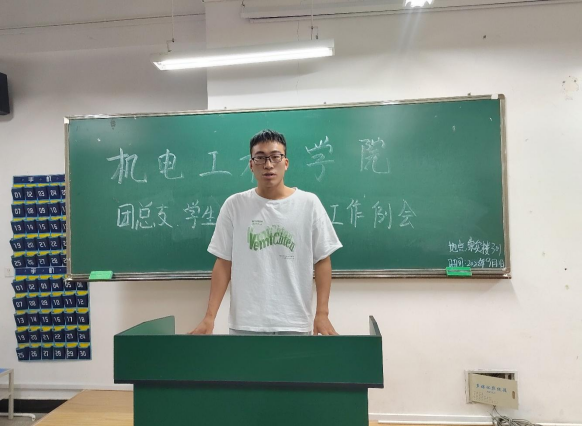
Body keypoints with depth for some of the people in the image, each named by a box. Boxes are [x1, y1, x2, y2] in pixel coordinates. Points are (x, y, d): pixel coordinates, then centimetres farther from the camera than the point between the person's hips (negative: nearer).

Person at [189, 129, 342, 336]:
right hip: (245, 324, 1)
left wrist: (322, 313, -5)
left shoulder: (308, 203, -1)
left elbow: (322, 260, 1)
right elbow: (223, 262, 2)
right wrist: (210, 317, -4)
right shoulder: (234, 205, 0)